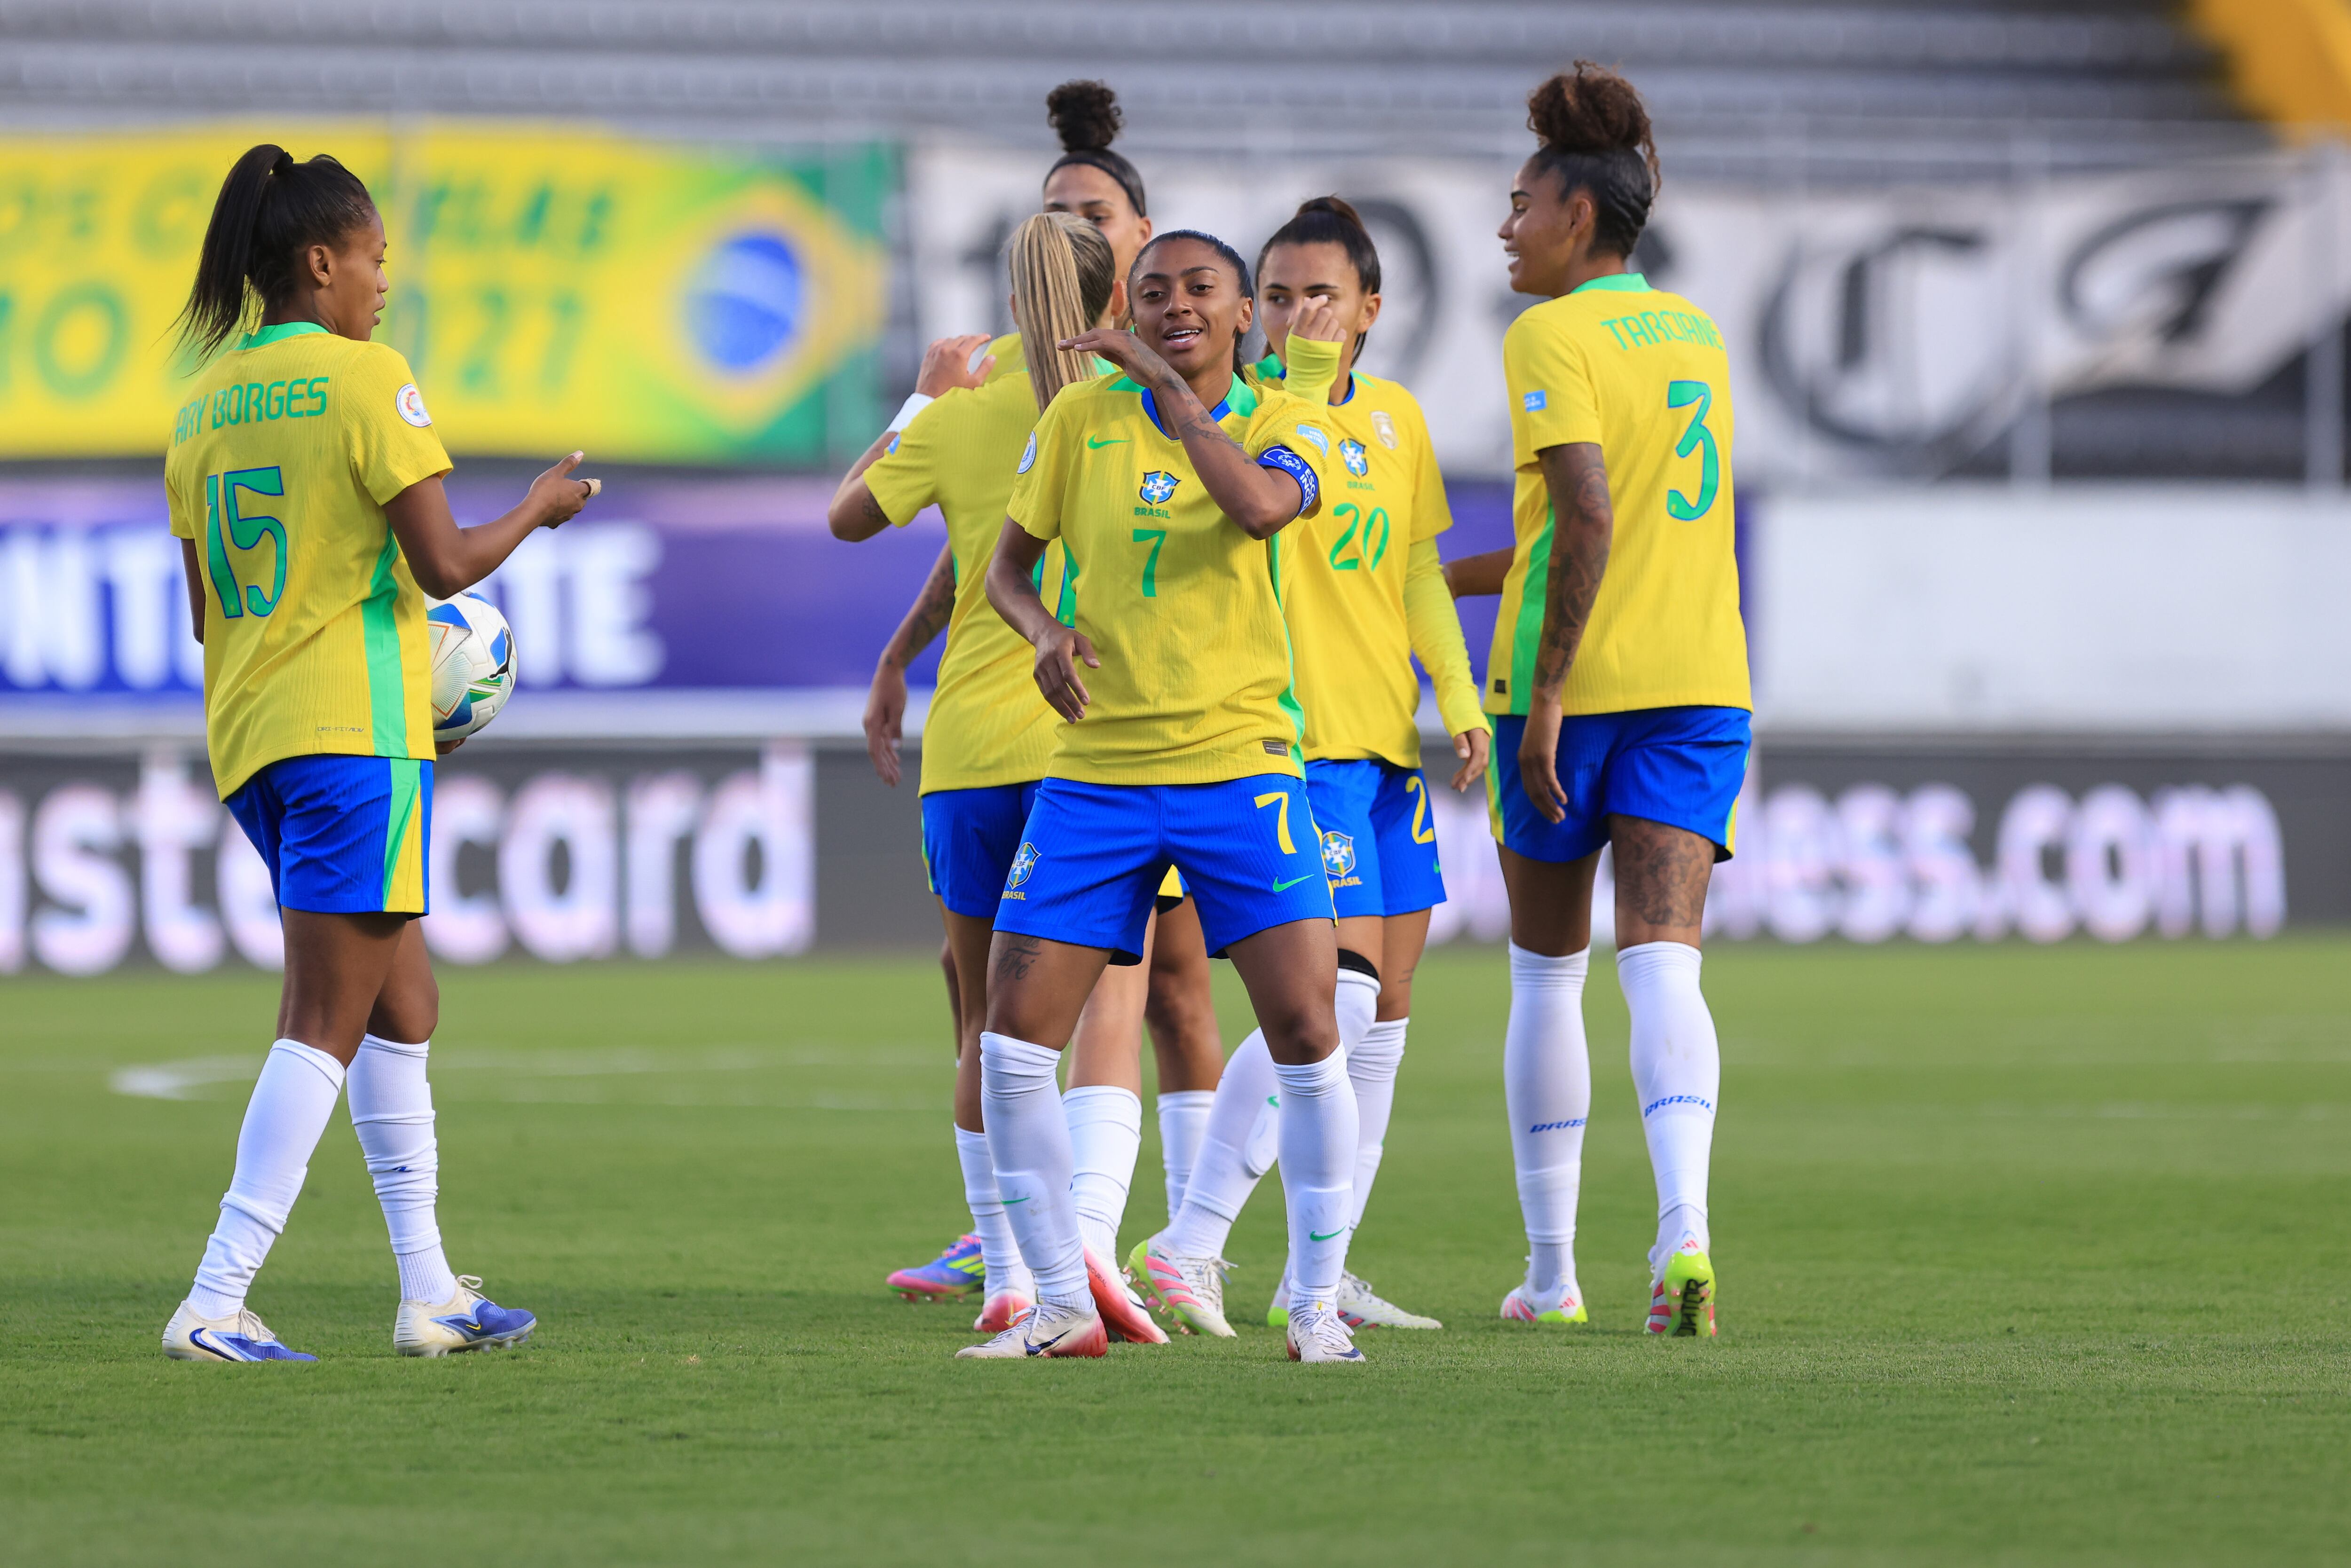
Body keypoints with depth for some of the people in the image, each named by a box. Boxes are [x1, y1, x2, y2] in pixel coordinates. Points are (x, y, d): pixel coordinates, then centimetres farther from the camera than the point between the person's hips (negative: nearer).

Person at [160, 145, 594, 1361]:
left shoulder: (208, 403, 12)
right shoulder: (367, 380, -9)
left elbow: (207, 610, 14)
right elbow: (442, 564, -13)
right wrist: (541, 509, 5)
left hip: (248, 734, 8)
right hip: (353, 728, -8)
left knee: (401, 1005, 16)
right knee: (326, 1022, -7)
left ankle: (430, 1294, 18)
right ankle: (214, 1302, -16)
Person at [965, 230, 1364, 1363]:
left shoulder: (1285, 424, 0)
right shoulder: (1083, 417, 6)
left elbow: (1260, 505, -23)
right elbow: (1008, 562, 14)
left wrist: (1167, 384, -18)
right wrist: (1043, 630, -7)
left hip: (1240, 760, -2)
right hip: (1095, 773, 2)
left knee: (1306, 1033, -11)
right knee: (1012, 1040, -6)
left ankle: (1316, 1306, 3)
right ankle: (1062, 1305, 7)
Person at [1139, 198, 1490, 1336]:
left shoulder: (1397, 419, 13)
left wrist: (1460, 699, 11)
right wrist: (1304, 379, -32)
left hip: (1386, 734, 8)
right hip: (1295, 732, -8)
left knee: (1385, 1008, 9)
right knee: (1340, 989, -20)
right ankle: (1190, 1244, -19)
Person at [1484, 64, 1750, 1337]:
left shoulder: (1552, 337, -9)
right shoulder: (1693, 331, 14)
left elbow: (1588, 520, -20)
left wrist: (1546, 693, -19)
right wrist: (1467, 575, 30)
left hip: (1572, 684, -5)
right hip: (1698, 679, 5)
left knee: (1547, 977, 10)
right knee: (1662, 968, -5)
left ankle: (1551, 1268, 16)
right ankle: (1682, 1229, -27)